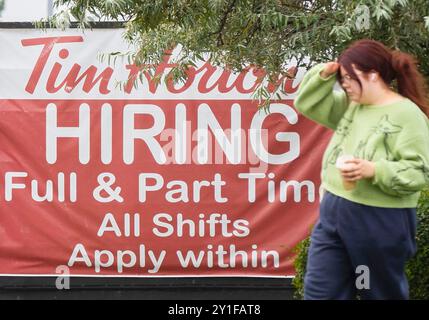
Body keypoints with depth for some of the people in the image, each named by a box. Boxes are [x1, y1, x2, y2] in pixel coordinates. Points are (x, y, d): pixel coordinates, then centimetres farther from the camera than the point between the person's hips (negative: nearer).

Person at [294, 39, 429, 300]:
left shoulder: (407, 114, -13)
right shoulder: (349, 105, 10)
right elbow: (306, 103, 15)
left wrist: (373, 170, -28)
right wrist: (324, 74, -1)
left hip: (380, 221, -7)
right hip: (333, 212, 8)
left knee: (382, 293, 8)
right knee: (319, 292, 5)